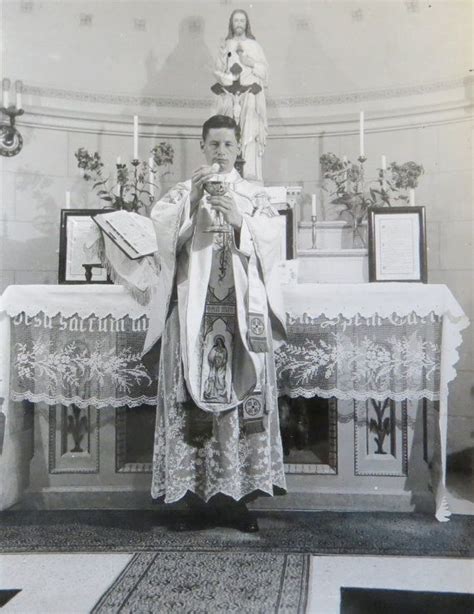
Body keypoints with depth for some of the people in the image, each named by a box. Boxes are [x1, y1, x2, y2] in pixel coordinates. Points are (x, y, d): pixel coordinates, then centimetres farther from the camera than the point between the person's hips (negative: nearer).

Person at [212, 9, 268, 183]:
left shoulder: (255, 46, 15)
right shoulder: (224, 47, 16)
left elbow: (265, 70, 10)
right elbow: (217, 71, 7)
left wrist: (251, 63, -8)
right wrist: (231, 76, -11)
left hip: (251, 97, 0)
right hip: (230, 96, 1)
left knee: (250, 133, -12)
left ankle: (251, 174, -15)